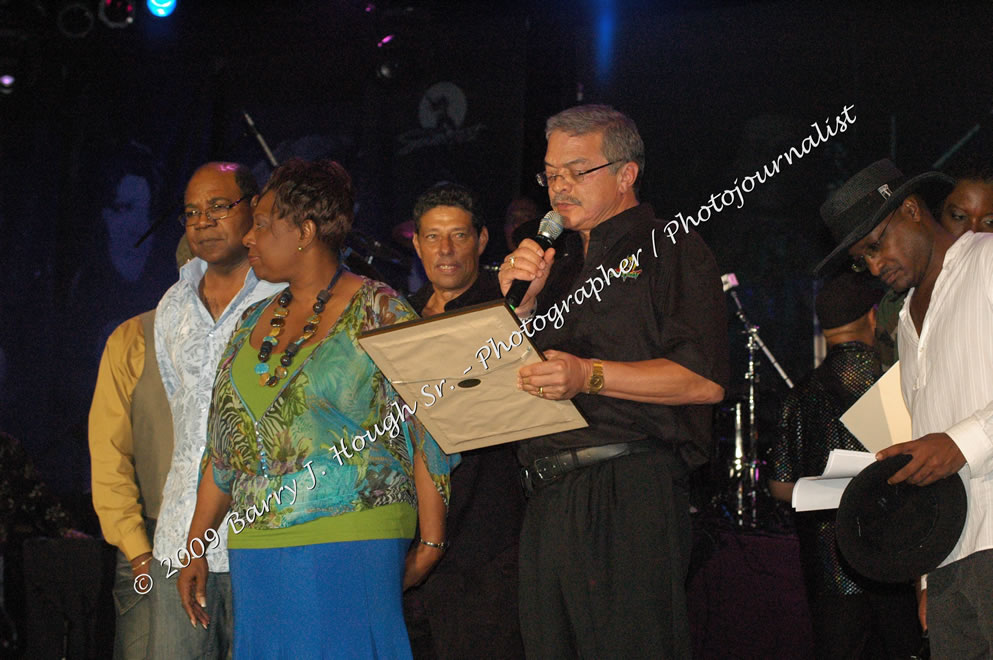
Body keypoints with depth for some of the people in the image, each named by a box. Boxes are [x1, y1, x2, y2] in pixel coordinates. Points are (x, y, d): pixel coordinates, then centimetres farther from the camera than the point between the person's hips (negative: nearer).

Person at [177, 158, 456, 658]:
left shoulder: (379, 312, -3)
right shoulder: (253, 324, 15)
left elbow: (426, 430, -6)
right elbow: (221, 448, 19)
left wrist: (430, 543, -10)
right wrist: (196, 550, 15)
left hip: (351, 546, -5)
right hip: (256, 555, 6)